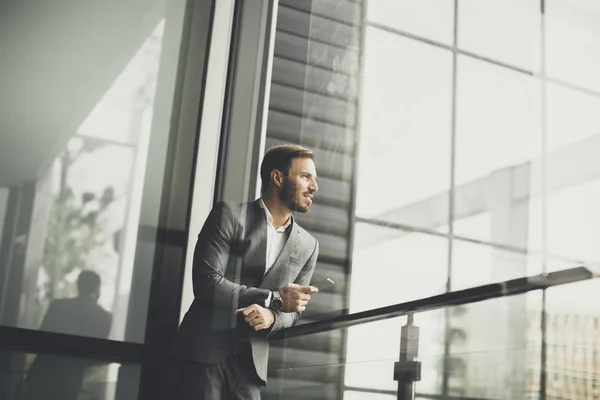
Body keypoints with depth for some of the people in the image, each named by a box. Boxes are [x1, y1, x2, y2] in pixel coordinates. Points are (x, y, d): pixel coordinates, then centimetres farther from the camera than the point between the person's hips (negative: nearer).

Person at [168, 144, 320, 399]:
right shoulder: (229, 215, -2)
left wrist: (270, 317, -12)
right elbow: (206, 282, -12)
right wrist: (273, 298, -14)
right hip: (204, 352, -4)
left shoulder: (307, 246, 11)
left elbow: (293, 311, 11)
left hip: (251, 363, 4)